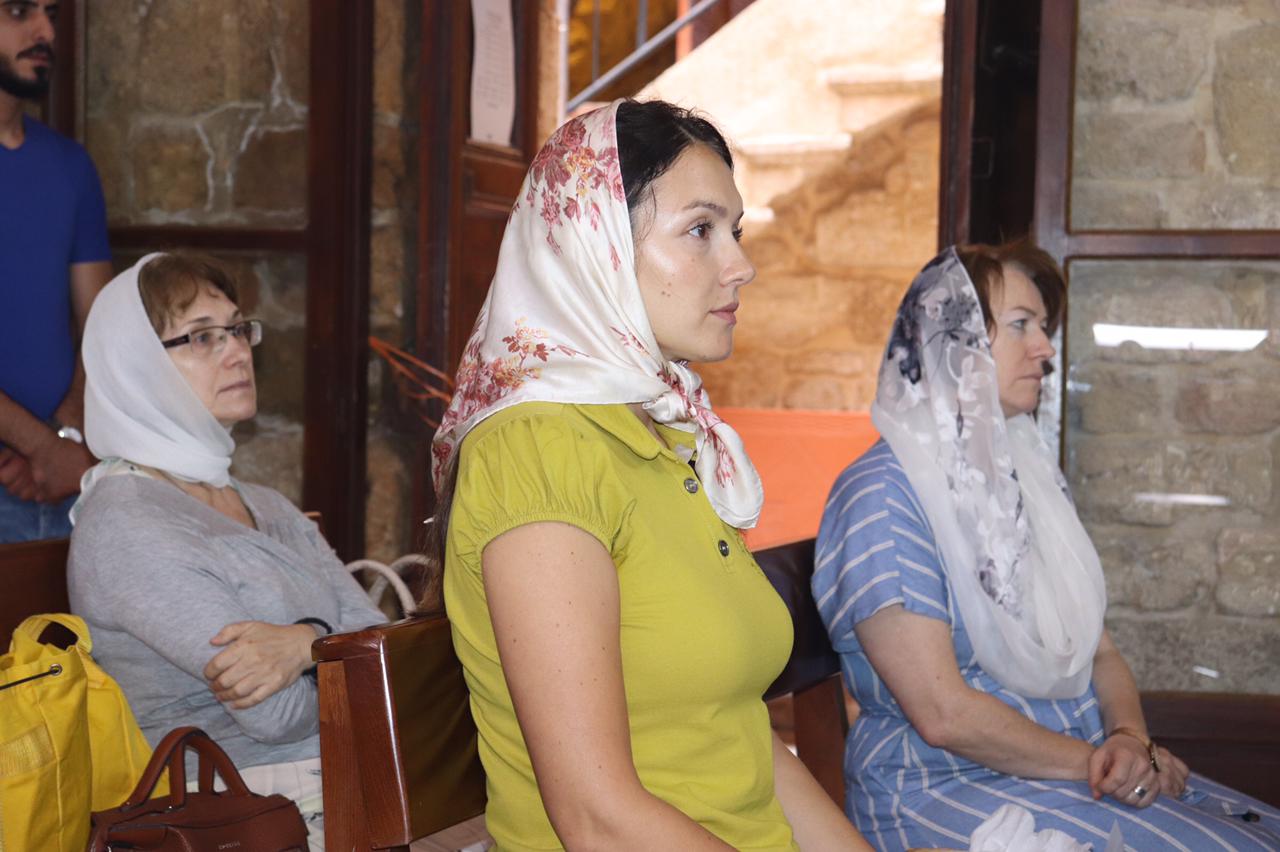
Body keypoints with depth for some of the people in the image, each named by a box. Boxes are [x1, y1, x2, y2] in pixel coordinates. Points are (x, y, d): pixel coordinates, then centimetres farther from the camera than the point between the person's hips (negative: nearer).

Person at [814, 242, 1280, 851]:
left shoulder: (1035, 475, 15)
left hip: (1085, 771, 7)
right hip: (946, 791, -7)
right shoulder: (883, 494, -11)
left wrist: (1131, 736, -5)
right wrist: (1095, 761, -11)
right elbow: (943, 714, -17)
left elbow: (1100, 651, 15)